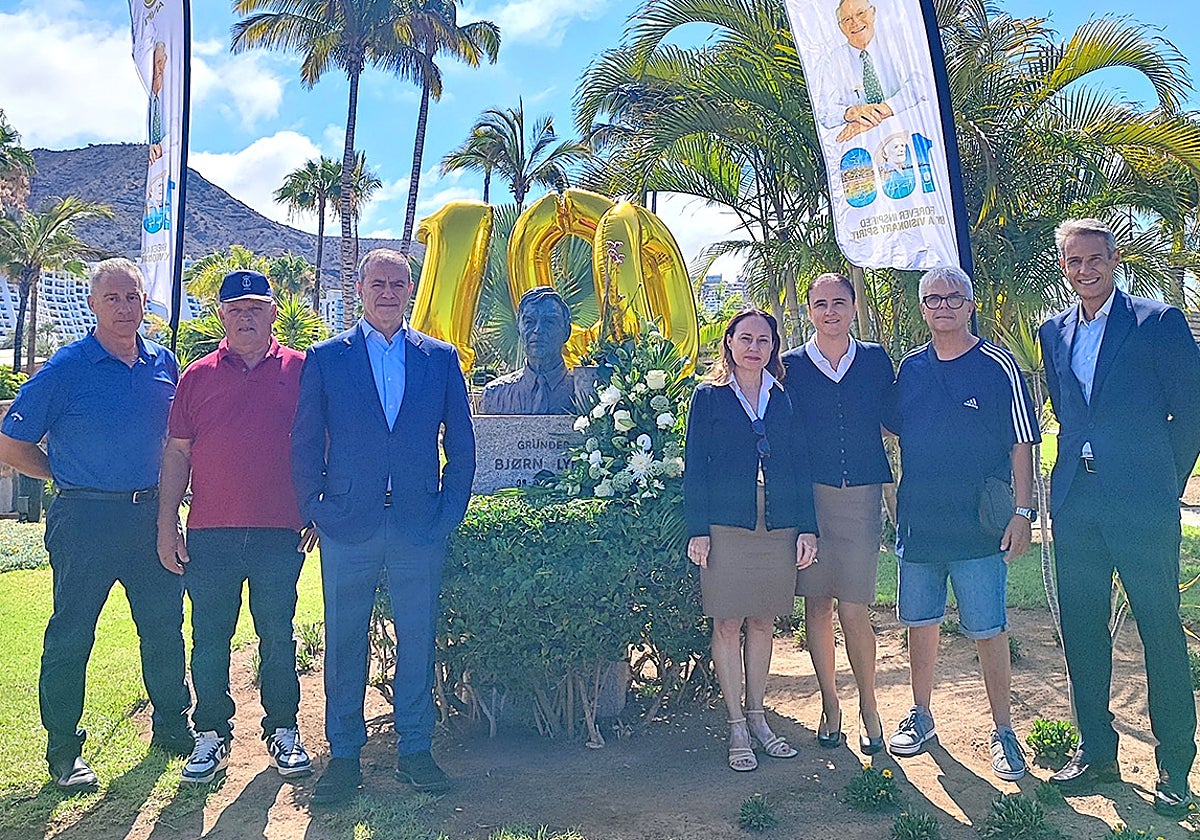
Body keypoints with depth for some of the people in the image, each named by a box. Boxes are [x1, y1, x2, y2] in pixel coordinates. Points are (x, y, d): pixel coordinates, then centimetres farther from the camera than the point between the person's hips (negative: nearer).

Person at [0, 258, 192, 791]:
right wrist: (70, 478, 1)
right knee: (71, 633, 5)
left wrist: (165, 491, 10)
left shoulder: (164, 364, 6)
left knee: (164, 625, 12)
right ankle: (63, 749, 19)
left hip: (150, 514, 4)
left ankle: (171, 725, 29)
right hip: (87, 520, -4)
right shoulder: (65, 368, -7)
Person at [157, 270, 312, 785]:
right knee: (209, 639, 8)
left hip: (281, 531, -1)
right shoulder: (197, 376, 8)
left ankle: (282, 729, 23)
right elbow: (177, 455, 8)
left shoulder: (300, 371, 4)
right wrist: (166, 525, 3)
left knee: (278, 636, 9)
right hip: (210, 534, 2)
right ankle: (212, 734, 23)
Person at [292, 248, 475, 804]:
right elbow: (305, 444, 6)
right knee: (344, 643, 7)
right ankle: (344, 755, 21)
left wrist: (451, 512, 2)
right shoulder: (325, 358, 6)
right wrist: (314, 510, 0)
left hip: (421, 527, 1)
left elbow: (461, 445, 9)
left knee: (417, 641, 8)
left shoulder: (441, 359, 8)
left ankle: (414, 750, 22)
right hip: (349, 527, -1)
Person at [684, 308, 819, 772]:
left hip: (778, 529, 3)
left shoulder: (785, 399, 12)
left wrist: (807, 528, 3)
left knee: (763, 623, 9)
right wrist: (697, 531, -7)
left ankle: (757, 717, 22)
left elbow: (800, 466, 11)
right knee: (728, 624, 1)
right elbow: (695, 467, 0)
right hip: (726, 528, -3)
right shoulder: (709, 397, 4)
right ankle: (736, 727, 12)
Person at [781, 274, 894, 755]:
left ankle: (868, 706, 16)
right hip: (808, 495, 0)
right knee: (817, 603, 6)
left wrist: (894, 491, 5)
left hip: (862, 497, 0)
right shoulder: (790, 366, 5)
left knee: (853, 608, -3)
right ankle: (829, 704, 21)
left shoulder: (876, 361, 8)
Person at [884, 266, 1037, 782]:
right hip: (917, 522, 4)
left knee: (988, 631, 2)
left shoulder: (998, 367, -4)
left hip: (978, 526, -4)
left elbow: (1022, 445, -4)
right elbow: (892, 431, 17)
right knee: (920, 622, 12)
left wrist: (1021, 512, -9)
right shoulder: (909, 368, 7)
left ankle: (1002, 731, 17)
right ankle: (920, 716, 28)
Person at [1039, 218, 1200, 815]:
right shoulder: (1054, 332, 12)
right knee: (1081, 629, 10)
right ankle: (1096, 750, 24)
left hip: (1142, 502, -5)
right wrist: (1081, 466, 11)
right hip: (1075, 502, 5)